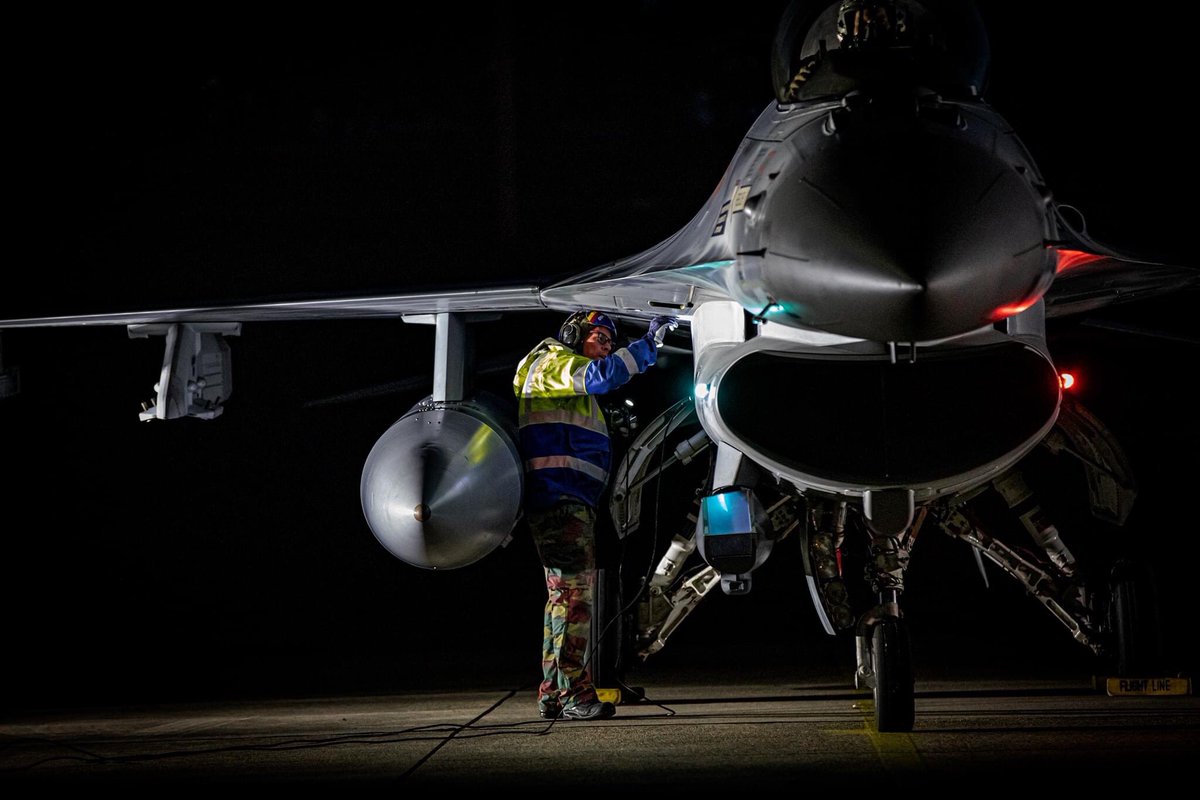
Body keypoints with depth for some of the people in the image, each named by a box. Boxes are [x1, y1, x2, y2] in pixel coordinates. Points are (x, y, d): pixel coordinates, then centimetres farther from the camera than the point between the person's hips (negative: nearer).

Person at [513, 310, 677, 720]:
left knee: (564, 593, 12)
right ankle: (574, 694, -18)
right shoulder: (553, 363, -4)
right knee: (574, 591, -15)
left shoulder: (573, 386, 28)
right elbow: (601, 375, -22)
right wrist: (649, 342, -23)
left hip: (571, 501, 11)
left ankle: (552, 694, 15)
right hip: (559, 497, -11)